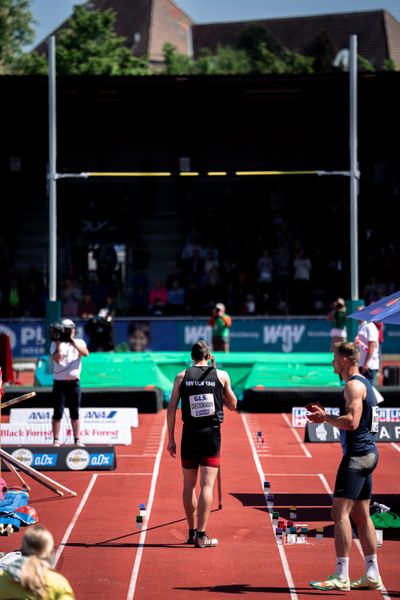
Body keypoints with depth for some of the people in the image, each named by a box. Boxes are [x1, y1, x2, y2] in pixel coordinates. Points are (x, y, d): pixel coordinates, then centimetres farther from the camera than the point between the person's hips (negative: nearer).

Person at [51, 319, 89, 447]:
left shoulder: (79, 342, 8)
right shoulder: (55, 344, 1)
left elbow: (86, 353, -13)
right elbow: (57, 359, -14)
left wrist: (73, 343, -21)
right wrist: (59, 343, -17)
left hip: (74, 382, 2)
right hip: (59, 382, -2)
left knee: (75, 413, 8)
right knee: (58, 413, -4)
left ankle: (77, 440, 13)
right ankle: (56, 440, -1)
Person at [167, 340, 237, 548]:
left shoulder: (181, 377, 4)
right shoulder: (222, 375, 3)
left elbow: (171, 409, 1)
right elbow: (232, 405, 14)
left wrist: (171, 439, 5)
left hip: (190, 433, 1)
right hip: (212, 433, -1)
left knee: (189, 485, 14)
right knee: (207, 485, -3)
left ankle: (192, 532, 22)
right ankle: (201, 535, -10)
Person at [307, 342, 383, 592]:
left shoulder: (353, 385, -14)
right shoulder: (364, 383, 18)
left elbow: (351, 422, -25)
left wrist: (325, 417, -12)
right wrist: (326, 415, 15)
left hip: (357, 455, -11)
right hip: (367, 452, 11)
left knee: (341, 513, -12)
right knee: (361, 515, 13)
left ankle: (341, 576, -15)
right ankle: (372, 575, 15)